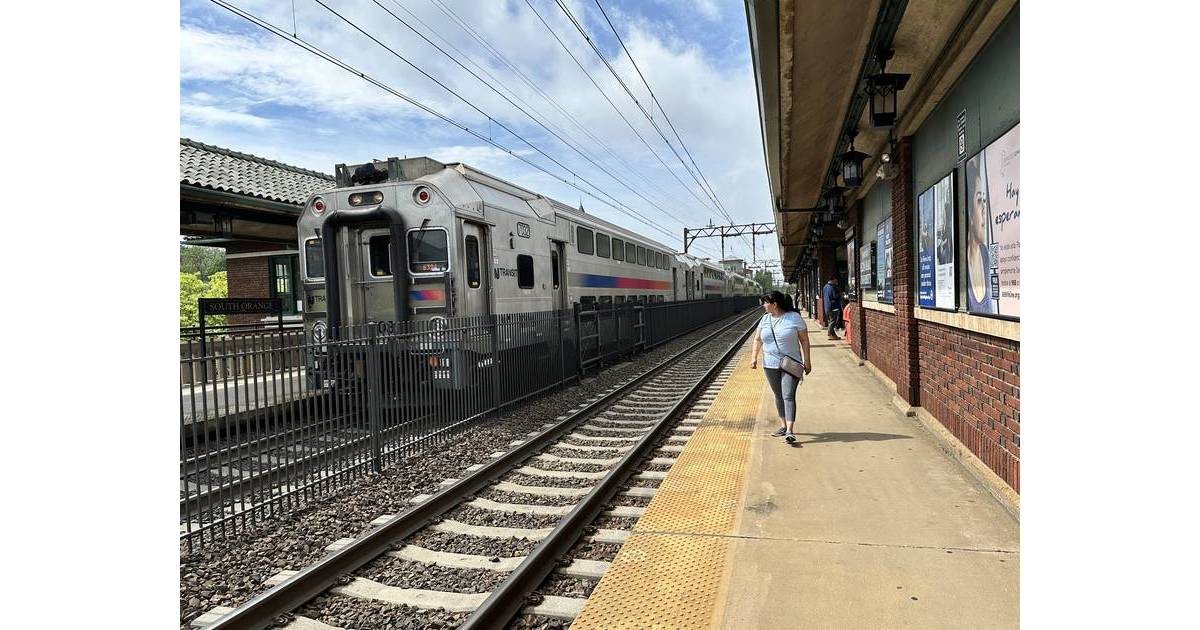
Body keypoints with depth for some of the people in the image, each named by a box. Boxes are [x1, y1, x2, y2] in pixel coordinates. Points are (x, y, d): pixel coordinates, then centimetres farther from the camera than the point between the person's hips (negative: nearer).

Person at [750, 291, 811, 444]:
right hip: (770, 365, 5)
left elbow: (804, 340, -3)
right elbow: (758, 340, 9)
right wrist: (754, 357, -3)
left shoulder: (794, 318, -7)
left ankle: (789, 431, -16)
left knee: (788, 396, -12)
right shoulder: (765, 319, 6)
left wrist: (807, 361, -4)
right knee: (778, 396, 12)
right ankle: (783, 426, 24)